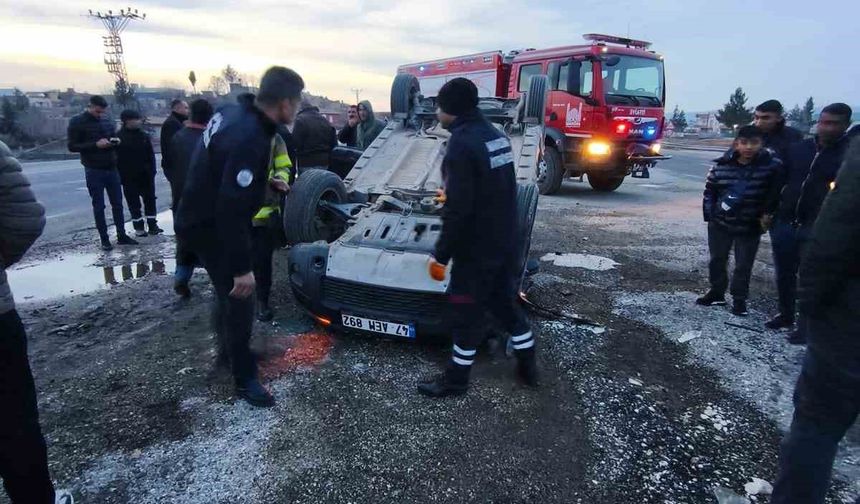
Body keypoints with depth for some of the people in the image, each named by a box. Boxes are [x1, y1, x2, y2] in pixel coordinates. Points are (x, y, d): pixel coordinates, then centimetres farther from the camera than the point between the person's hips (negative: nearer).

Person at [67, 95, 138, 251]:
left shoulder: (106, 120, 9)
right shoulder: (77, 122, -5)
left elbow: (113, 137, 22)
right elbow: (72, 146, -9)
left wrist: (115, 141, -3)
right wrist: (95, 145, -21)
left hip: (111, 169, 5)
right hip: (94, 171, -4)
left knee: (117, 204, 9)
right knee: (98, 206, 3)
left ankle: (121, 235, 18)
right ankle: (104, 240, 9)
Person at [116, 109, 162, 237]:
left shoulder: (143, 135, 6)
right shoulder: (119, 137, -5)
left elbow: (151, 155, 7)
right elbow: (116, 157, -5)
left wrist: (151, 171, -1)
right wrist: (121, 174, -10)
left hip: (145, 175, 4)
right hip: (129, 177, -3)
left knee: (150, 200, 7)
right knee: (134, 202, 4)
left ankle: (152, 225, 14)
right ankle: (139, 227, 12)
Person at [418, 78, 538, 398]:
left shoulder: (463, 143, -20)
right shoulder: (496, 136, 7)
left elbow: (458, 210, -24)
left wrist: (441, 255, -16)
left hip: (475, 248, -8)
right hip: (503, 242, 8)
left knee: (466, 312, 5)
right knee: (505, 303, 21)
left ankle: (456, 379, 21)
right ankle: (527, 366, 33)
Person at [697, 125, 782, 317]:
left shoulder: (772, 165, -15)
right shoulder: (722, 165, -8)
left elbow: (776, 192, -5)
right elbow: (710, 191, 2)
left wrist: (767, 213, -6)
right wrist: (709, 215, -1)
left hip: (750, 227, -2)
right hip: (720, 223, 2)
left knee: (743, 266, 7)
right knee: (717, 260, 14)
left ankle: (739, 299, 22)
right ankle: (717, 292, 31)